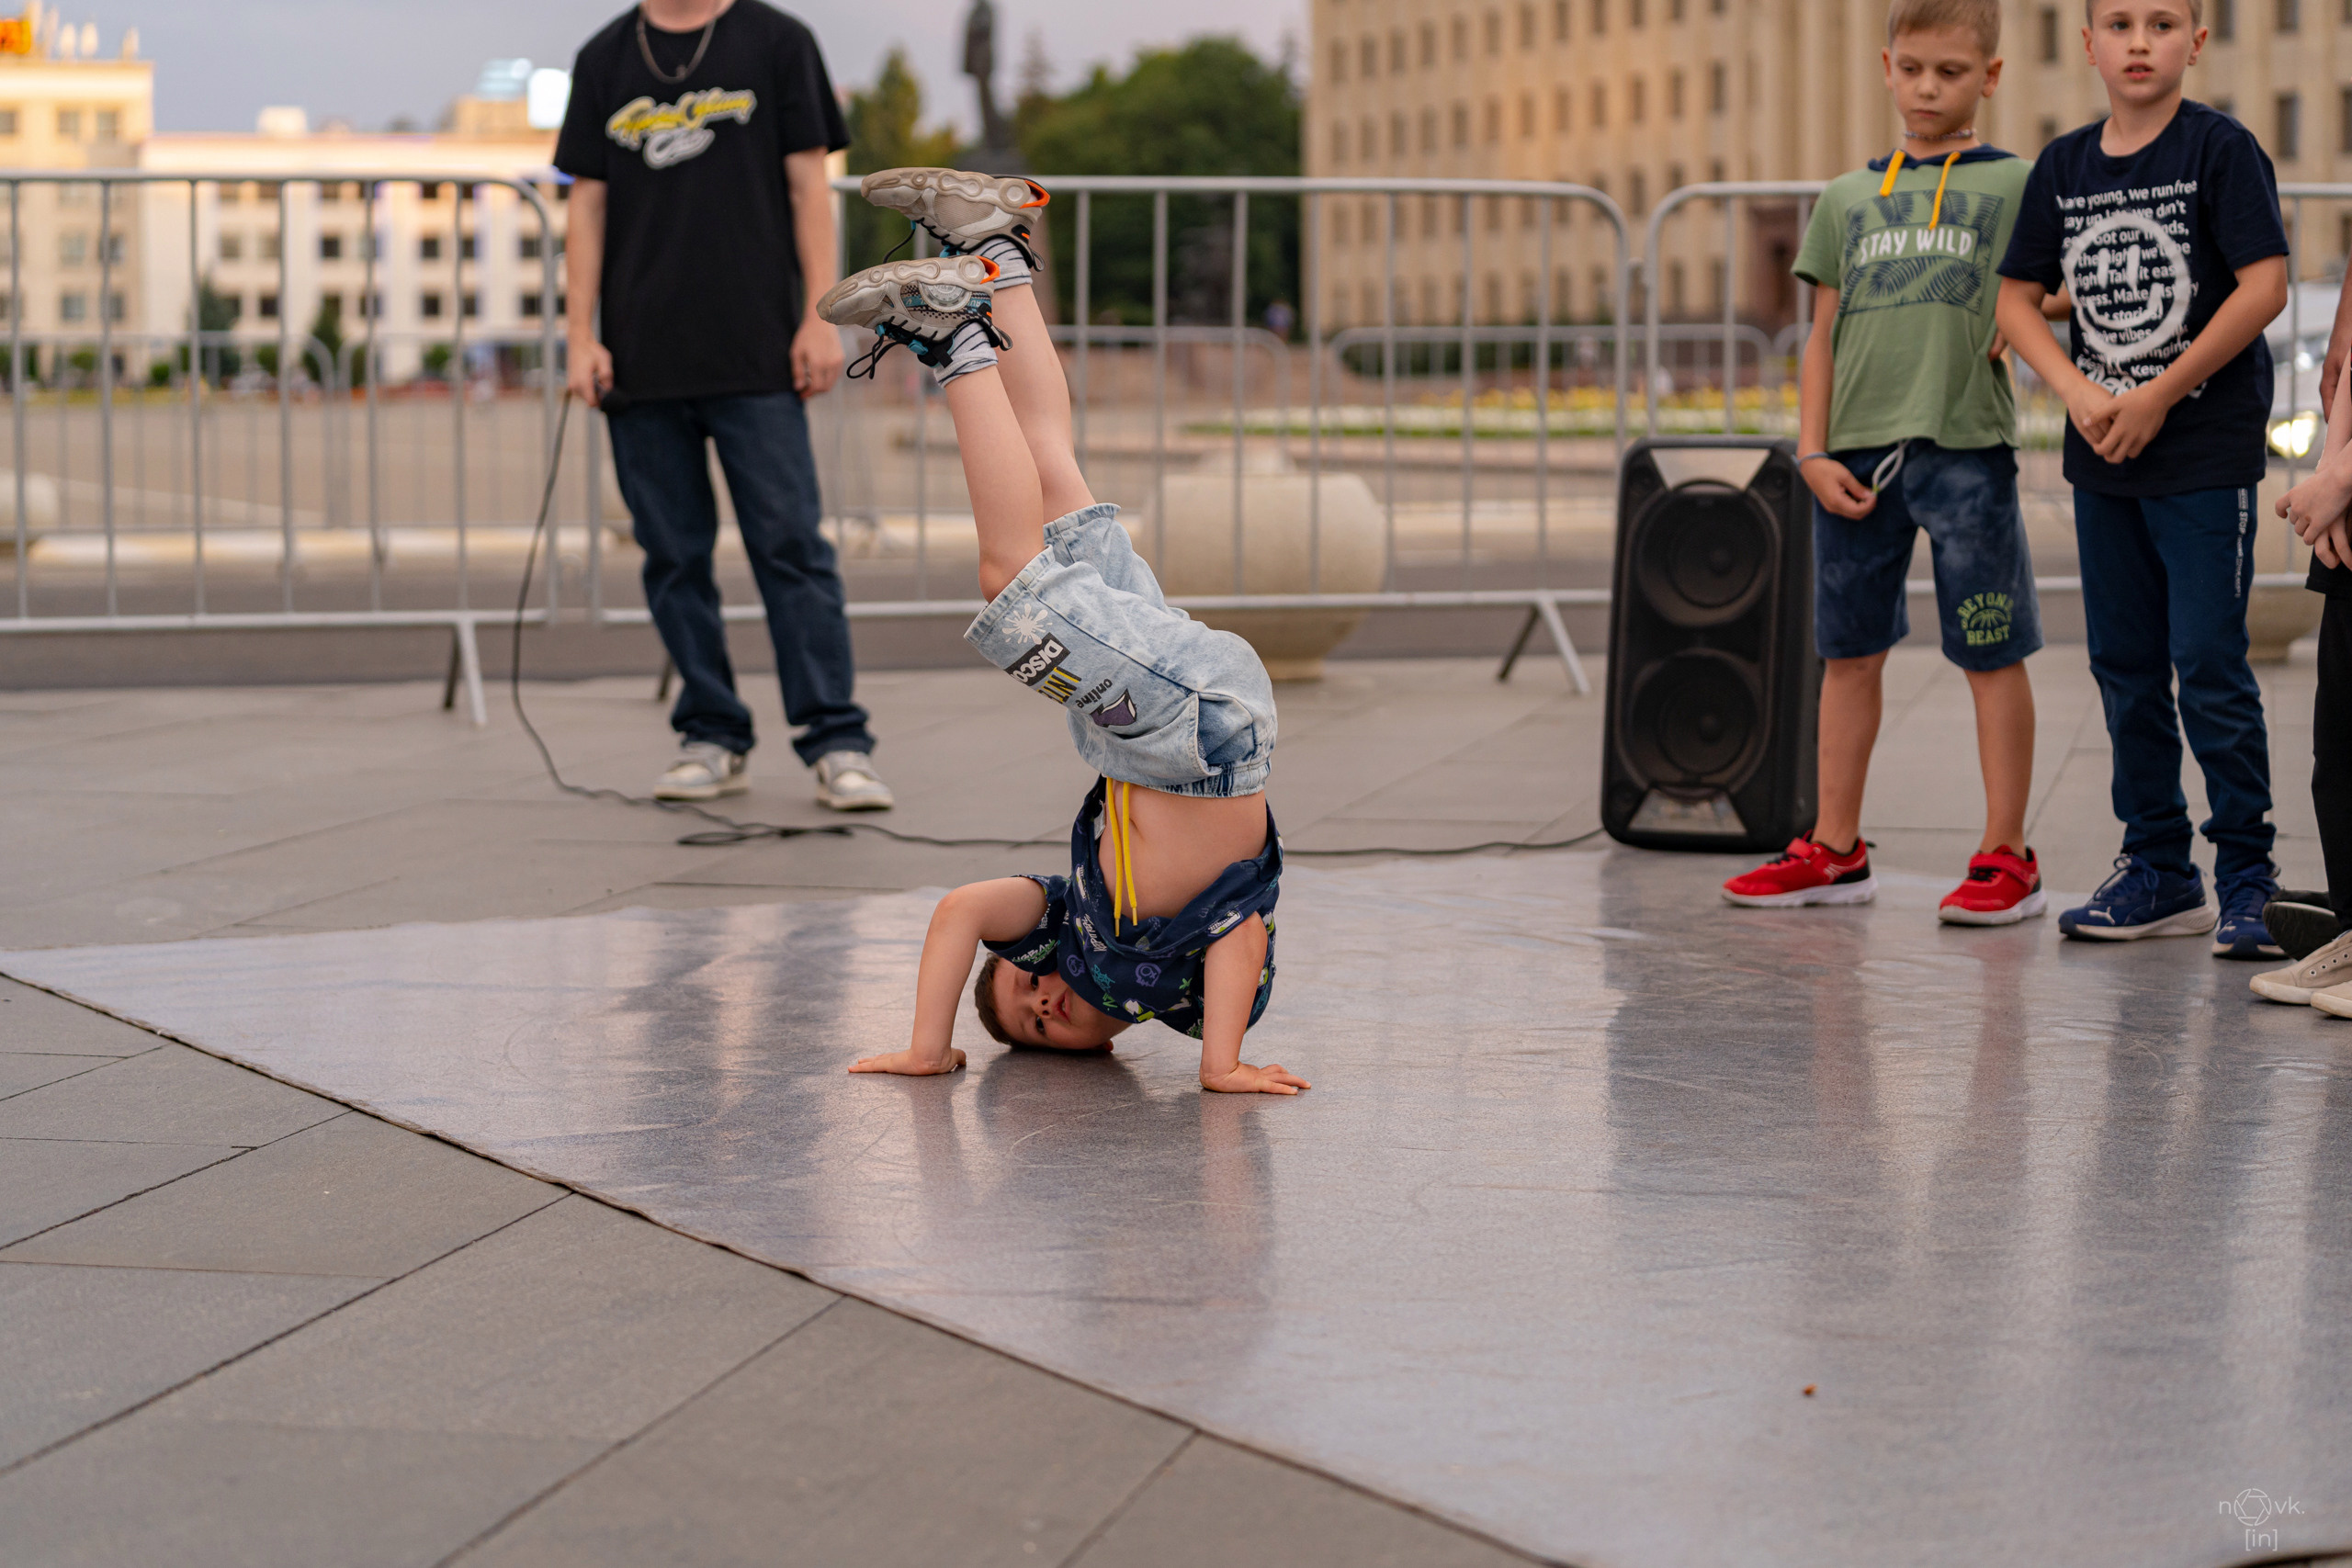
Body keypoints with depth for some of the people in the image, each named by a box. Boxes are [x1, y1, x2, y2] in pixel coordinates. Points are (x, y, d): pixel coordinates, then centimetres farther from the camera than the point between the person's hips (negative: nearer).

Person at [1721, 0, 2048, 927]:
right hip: (1858, 449, 4)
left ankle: (2004, 857, 7)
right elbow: (1824, 338, 13)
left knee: (1991, 655, 0)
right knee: (1848, 652, 10)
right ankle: (1835, 850, 18)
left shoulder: (2015, 186, 3)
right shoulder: (1846, 199, 14)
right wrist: (1813, 452, 5)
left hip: (1966, 443, -4)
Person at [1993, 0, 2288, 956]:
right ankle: (2158, 871, 21)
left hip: (2206, 453, -6)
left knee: (2209, 668, -7)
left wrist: (2159, 396, -14)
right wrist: (2078, 394, -7)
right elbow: (2017, 297, 9)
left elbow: (2264, 286, -15)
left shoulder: (2220, 150, -8)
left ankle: (2246, 876, 4)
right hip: (2101, 453, 6)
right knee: (2125, 667, 11)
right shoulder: (2064, 167, 7)